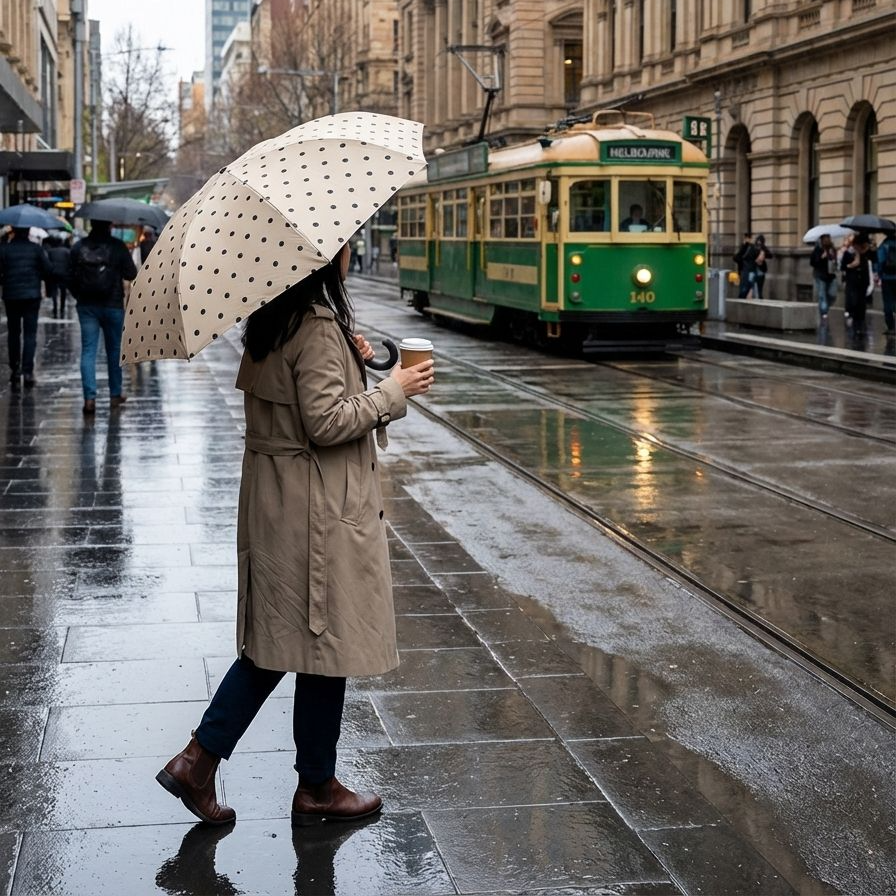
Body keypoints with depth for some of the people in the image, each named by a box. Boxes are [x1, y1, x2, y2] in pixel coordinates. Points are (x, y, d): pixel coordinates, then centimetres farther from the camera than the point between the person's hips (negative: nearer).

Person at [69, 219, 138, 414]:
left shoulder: (78, 247, 0)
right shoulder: (117, 246, -7)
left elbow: (70, 277, 2)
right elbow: (131, 274, -3)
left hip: (86, 306, 1)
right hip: (113, 305, -1)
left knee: (88, 351, 1)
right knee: (114, 350, 13)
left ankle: (89, 397, -11)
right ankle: (115, 395, 21)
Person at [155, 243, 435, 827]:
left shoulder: (270, 321, 10)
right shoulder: (318, 325, -19)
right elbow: (326, 421, -22)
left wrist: (348, 359, 10)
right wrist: (393, 391, -11)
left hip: (273, 500, 9)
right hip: (319, 512, -9)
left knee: (274, 639, 16)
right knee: (326, 643, 4)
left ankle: (199, 760, 14)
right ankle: (317, 788, 18)